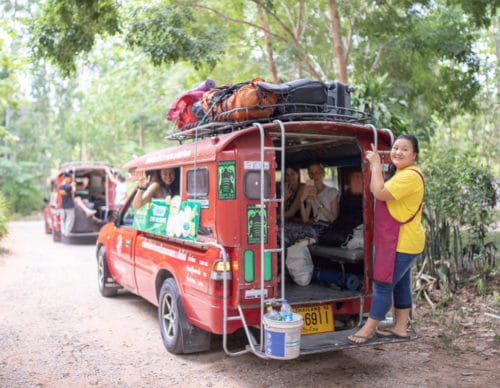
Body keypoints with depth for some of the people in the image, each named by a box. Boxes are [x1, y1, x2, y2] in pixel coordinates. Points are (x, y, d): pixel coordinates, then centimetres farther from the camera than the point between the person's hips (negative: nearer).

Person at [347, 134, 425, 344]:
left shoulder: (410, 176, -19)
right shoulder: (400, 173, 16)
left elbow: (380, 193, -26)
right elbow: (376, 191, 16)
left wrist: (376, 165, -18)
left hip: (402, 243, -11)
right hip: (400, 241, 11)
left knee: (383, 284, -4)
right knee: (400, 285, 16)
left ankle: (368, 330, 5)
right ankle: (400, 327, 26)